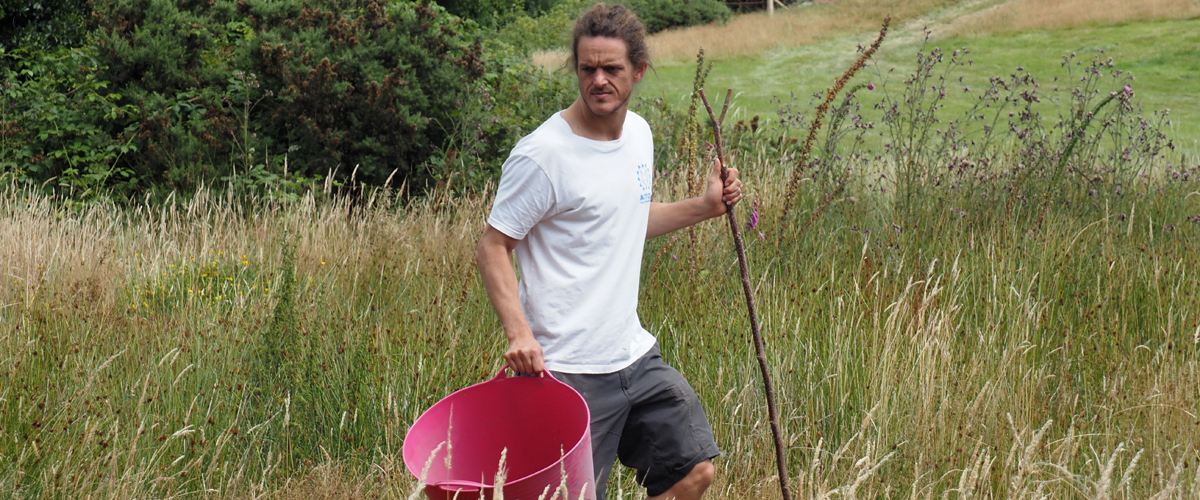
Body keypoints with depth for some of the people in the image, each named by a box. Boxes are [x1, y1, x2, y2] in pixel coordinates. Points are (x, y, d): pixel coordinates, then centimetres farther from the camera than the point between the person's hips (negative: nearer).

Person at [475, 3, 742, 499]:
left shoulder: (639, 132, 9)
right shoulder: (542, 154, -16)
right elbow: (492, 248, -12)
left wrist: (703, 207, 15)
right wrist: (519, 332, -25)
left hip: (635, 353, 8)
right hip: (569, 369, -8)